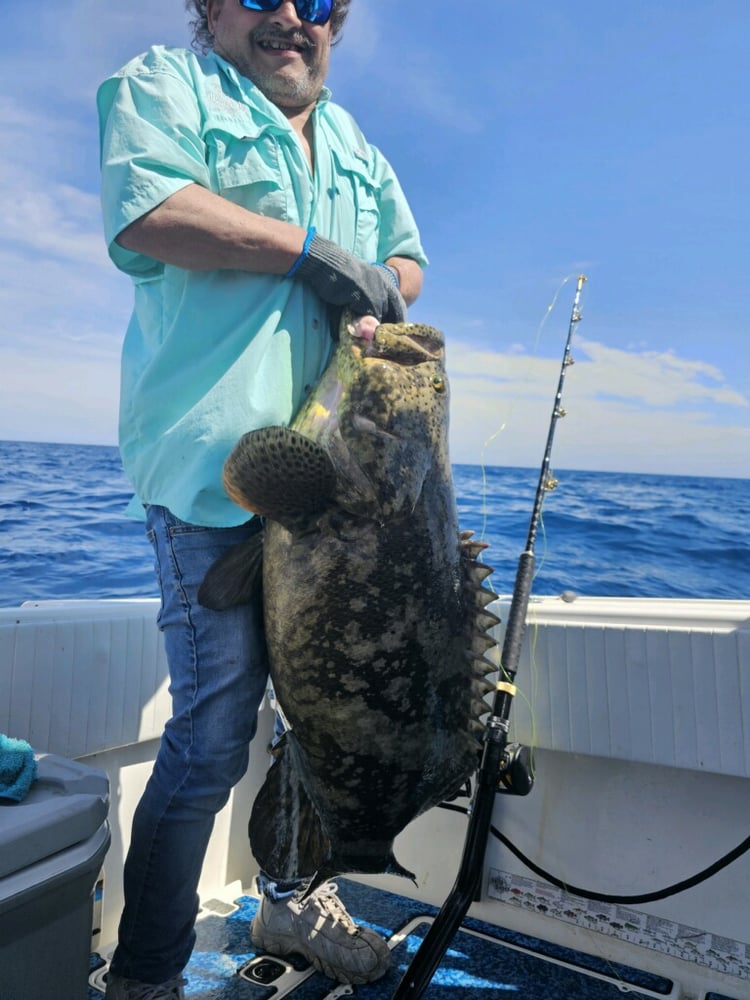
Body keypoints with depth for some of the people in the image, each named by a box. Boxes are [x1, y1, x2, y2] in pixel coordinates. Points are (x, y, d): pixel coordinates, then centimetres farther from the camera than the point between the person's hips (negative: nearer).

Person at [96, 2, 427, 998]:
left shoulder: (352, 141, 28)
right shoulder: (164, 85, 8)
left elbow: (407, 258, 28)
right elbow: (148, 211, -12)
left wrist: (379, 294, 5)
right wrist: (314, 250, -9)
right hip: (214, 464, -7)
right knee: (213, 735, -6)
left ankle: (293, 899, 39)